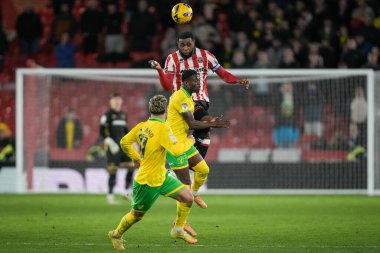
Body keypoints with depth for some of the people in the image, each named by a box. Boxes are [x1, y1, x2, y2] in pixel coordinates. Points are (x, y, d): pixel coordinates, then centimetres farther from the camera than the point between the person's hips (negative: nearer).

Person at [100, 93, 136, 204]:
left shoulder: (123, 115, 16)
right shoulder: (107, 115, -5)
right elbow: (102, 131, -10)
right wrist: (110, 142, -21)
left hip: (123, 145, 6)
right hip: (112, 147, -6)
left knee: (132, 166, -2)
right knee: (113, 171, -6)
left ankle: (127, 192, 9)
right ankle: (110, 196, 3)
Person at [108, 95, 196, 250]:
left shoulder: (141, 126, 1)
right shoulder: (162, 128, -24)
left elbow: (124, 142, 12)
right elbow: (176, 150, -31)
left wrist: (136, 158, 21)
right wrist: (189, 141, -13)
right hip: (147, 182, -8)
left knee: (188, 197, 0)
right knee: (136, 215, 12)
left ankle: (178, 230, 17)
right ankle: (116, 235, 35)